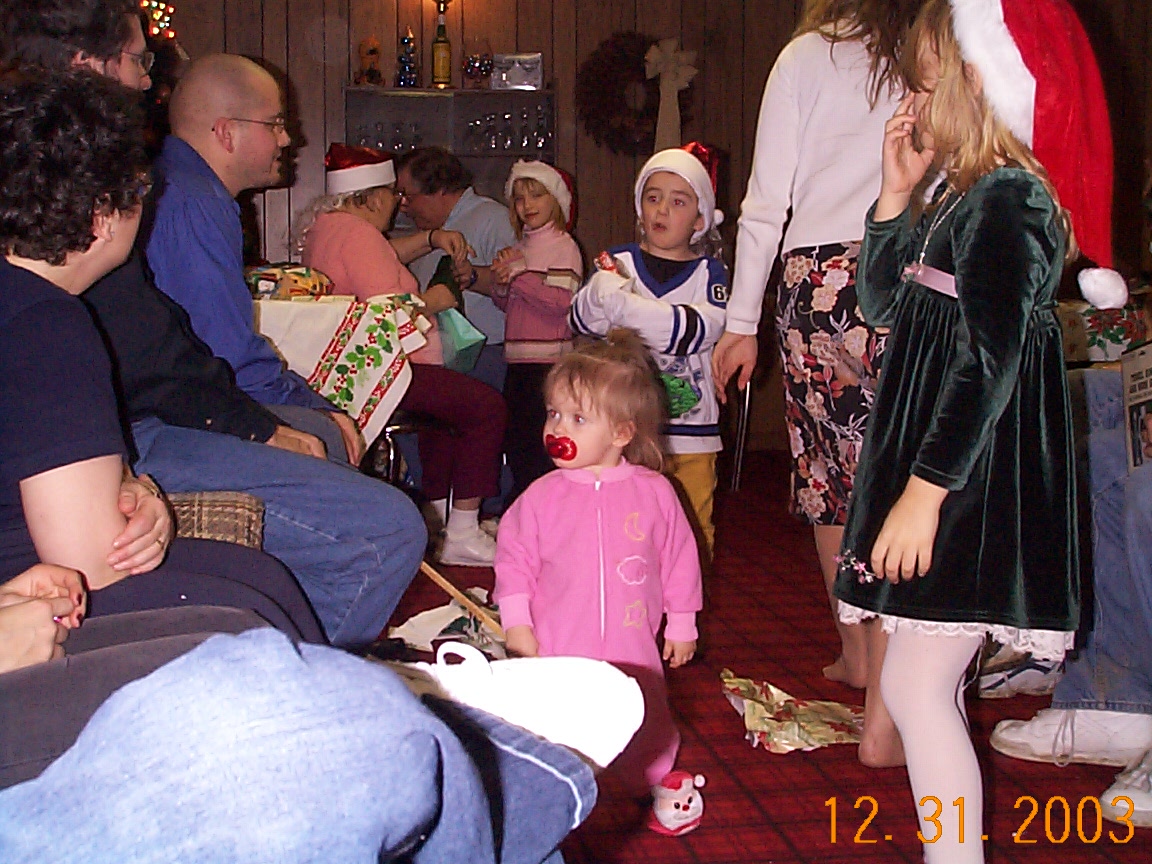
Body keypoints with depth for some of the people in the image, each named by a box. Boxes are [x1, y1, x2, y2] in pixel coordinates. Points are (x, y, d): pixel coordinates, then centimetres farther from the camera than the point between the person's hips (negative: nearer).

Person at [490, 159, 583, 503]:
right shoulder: (519, 248, 17)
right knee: (514, 442, 15)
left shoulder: (563, 245, -7)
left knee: (538, 448, -7)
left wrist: (519, 275, -15)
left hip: (548, 357, -8)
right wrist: (501, 283, -2)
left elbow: (563, 300, -20)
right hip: (518, 359, 8)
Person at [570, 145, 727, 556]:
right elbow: (582, 319, -7)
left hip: (691, 428, 0)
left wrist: (627, 307, -23)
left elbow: (702, 329, -15)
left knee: (693, 530, 5)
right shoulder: (617, 263, 7)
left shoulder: (711, 273, 4)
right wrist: (600, 293, -30)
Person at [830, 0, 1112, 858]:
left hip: (974, 485, -10)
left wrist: (925, 490, -22)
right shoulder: (963, 194, 13)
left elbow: (990, 363, -21)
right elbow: (886, 304, 20)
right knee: (930, 684, 15)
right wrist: (897, 190, 10)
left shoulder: (1006, 201, -16)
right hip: (947, 473, 10)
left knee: (916, 685, -8)